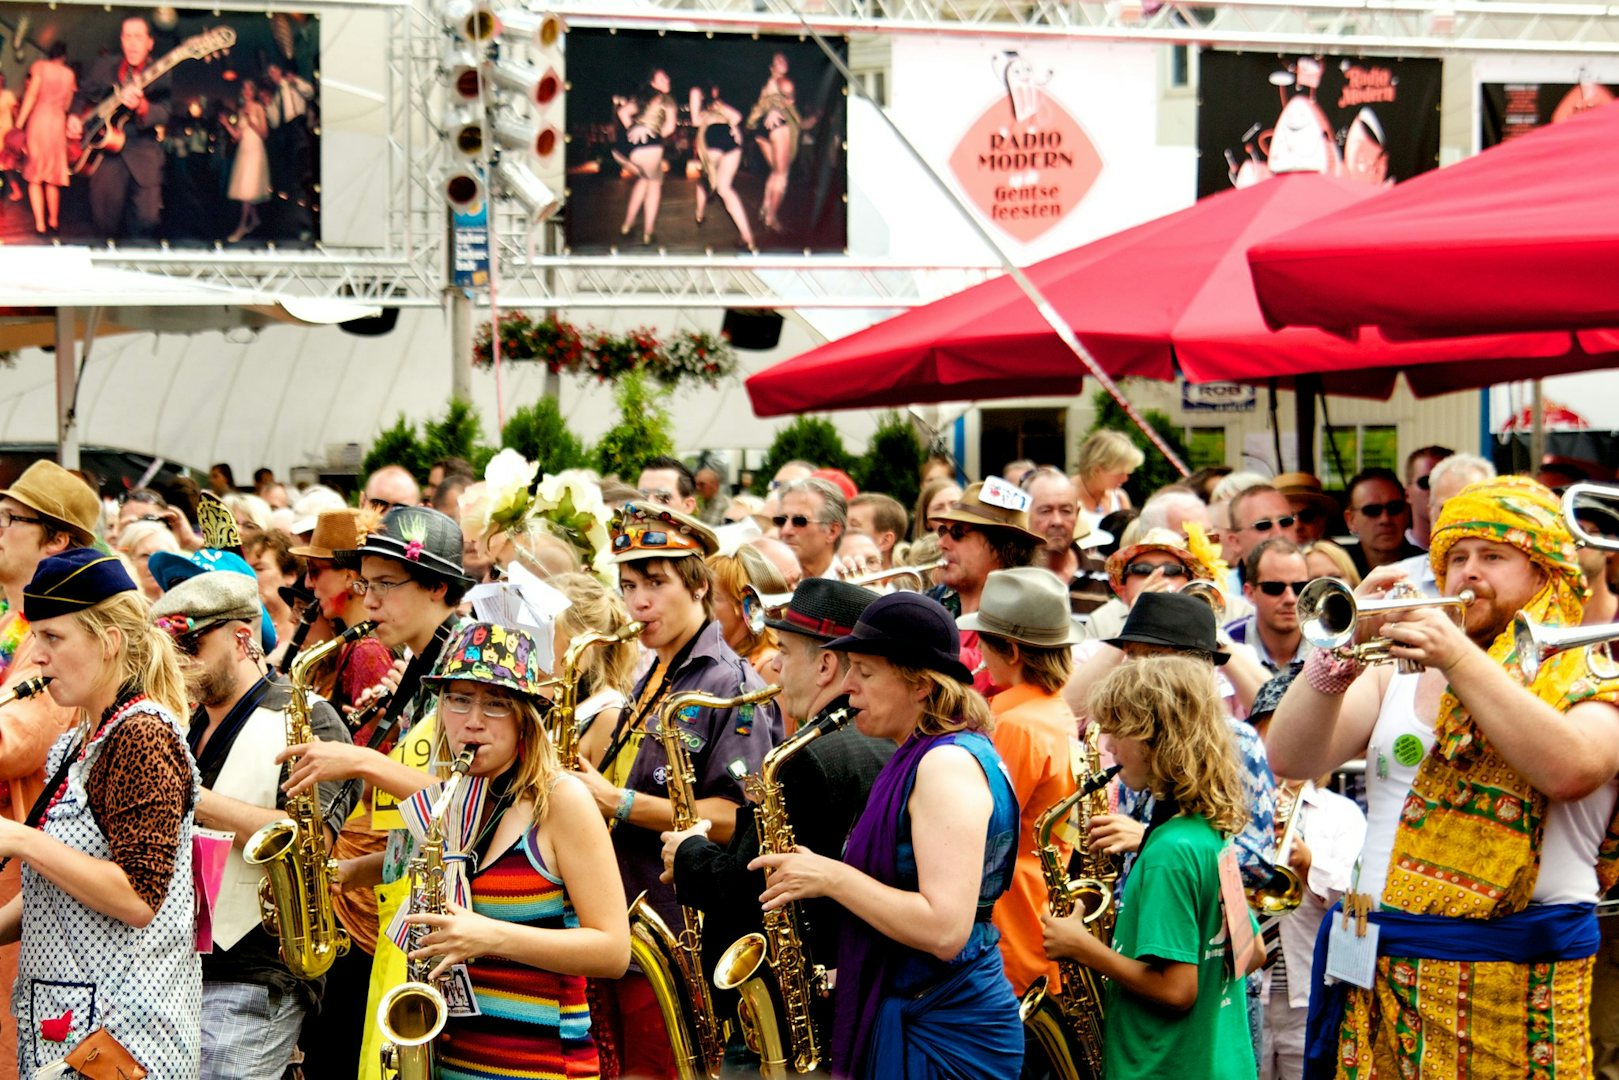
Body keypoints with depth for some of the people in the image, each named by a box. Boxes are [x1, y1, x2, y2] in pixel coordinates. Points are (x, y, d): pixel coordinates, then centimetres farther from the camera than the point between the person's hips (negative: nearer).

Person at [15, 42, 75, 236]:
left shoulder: (41, 66, -1)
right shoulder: (69, 74, 8)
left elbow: (31, 96, -8)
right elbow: (67, 104, 8)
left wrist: (19, 124, -9)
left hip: (39, 119, -3)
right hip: (59, 123, 3)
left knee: (35, 177, 1)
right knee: (52, 177, 16)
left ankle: (40, 224, -9)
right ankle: (53, 221, 20)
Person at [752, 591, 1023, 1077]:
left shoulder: (950, 764, -18)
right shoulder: (921, 757, 13)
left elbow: (944, 930, -27)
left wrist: (831, 877, -20)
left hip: (943, 1037, -10)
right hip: (901, 1015, 10)